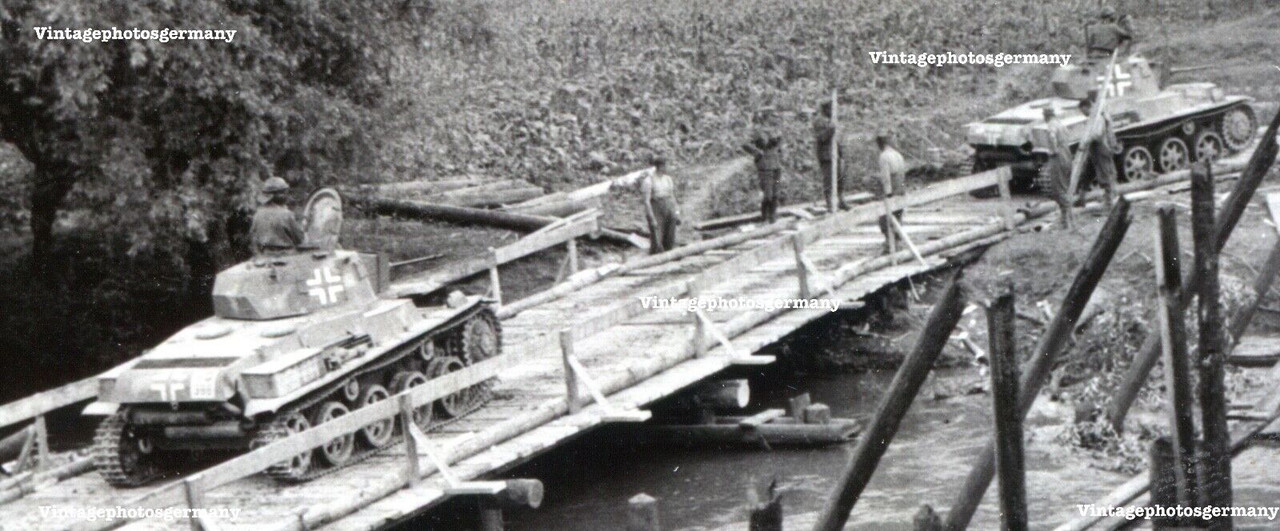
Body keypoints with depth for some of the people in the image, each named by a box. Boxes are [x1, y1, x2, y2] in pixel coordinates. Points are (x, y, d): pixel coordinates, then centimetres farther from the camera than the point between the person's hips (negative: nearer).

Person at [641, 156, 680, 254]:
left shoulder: (668, 179, 10)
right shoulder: (649, 180, -10)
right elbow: (646, 201, -13)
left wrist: (677, 214, 11)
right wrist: (652, 219, -19)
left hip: (669, 212, 6)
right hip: (656, 212, -6)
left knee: (669, 244, 5)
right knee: (656, 245, -11)